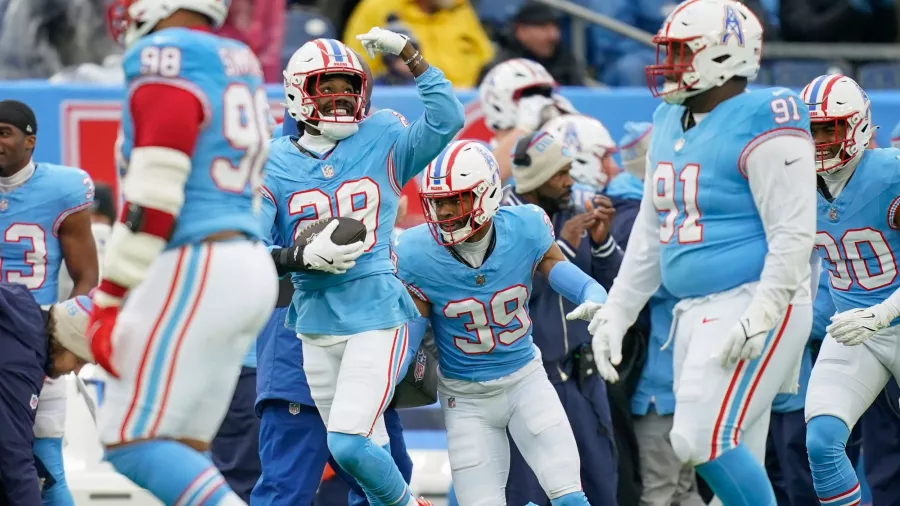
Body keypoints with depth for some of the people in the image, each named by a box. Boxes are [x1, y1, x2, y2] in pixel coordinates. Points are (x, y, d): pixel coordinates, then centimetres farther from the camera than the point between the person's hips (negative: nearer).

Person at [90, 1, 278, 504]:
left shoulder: (165, 59, -9)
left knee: (131, 442, -8)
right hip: (251, 268, 9)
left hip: (197, 269, -9)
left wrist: (109, 301, -12)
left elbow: (154, 195, -17)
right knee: (181, 450, 10)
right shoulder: (240, 63, 18)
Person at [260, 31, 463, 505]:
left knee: (349, 443, -17)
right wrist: (305, 257, -21)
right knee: (368, 449, 12)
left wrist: (409, 55, -16)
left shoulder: (382, 141, 1)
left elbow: (447, 118, -13)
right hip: (315, 323, 3)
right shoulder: (275, 163, 1)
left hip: (376, 316, -3)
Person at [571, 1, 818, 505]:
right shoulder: (670, 124, 13)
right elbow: (651, 235, 21)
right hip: (696, 312, 9)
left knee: (706, 441, -17)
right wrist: (615, 313, 18)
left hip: (754, 306, -9)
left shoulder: (761, 124, -13)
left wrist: (757, 321, -23)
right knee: (727, 452, 8)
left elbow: (794, 236, -18)